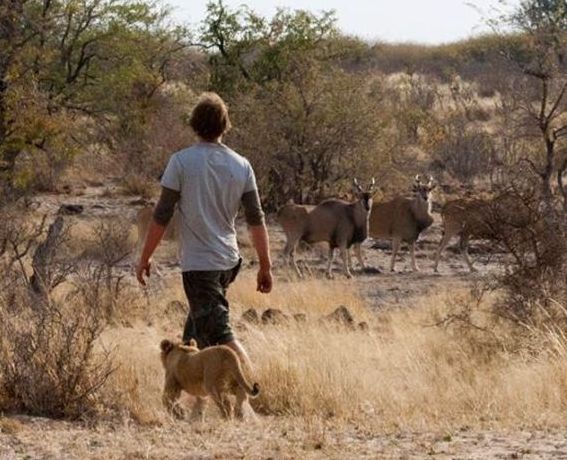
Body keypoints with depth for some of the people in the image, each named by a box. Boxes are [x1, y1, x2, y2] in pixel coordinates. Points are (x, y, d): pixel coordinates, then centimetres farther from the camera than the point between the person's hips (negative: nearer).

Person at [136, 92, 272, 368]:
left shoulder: (182, 162, -11)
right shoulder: (241, 166, 1)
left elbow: (162, 217, -9)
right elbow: (256, 221, 2)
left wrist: (144, 259, 0)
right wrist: (265, 266, 9)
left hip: (198, 263, -5)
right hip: (229, 261, 6)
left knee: (219, 334, -8)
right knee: (197, 327, 23)